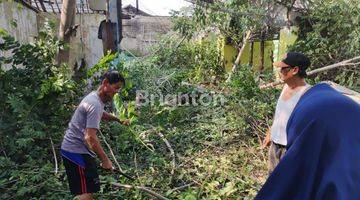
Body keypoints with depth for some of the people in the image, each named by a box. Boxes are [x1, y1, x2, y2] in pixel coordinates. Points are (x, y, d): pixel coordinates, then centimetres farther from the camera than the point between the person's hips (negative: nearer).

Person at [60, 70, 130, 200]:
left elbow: (101, 114, 31)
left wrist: (119, 120, 14)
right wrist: (105, 160, -20)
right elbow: (90, 138, -28)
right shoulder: (95, 104, -23)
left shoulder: (94, 96, 10)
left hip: (74, 149, 10)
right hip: (76, 151, -10)